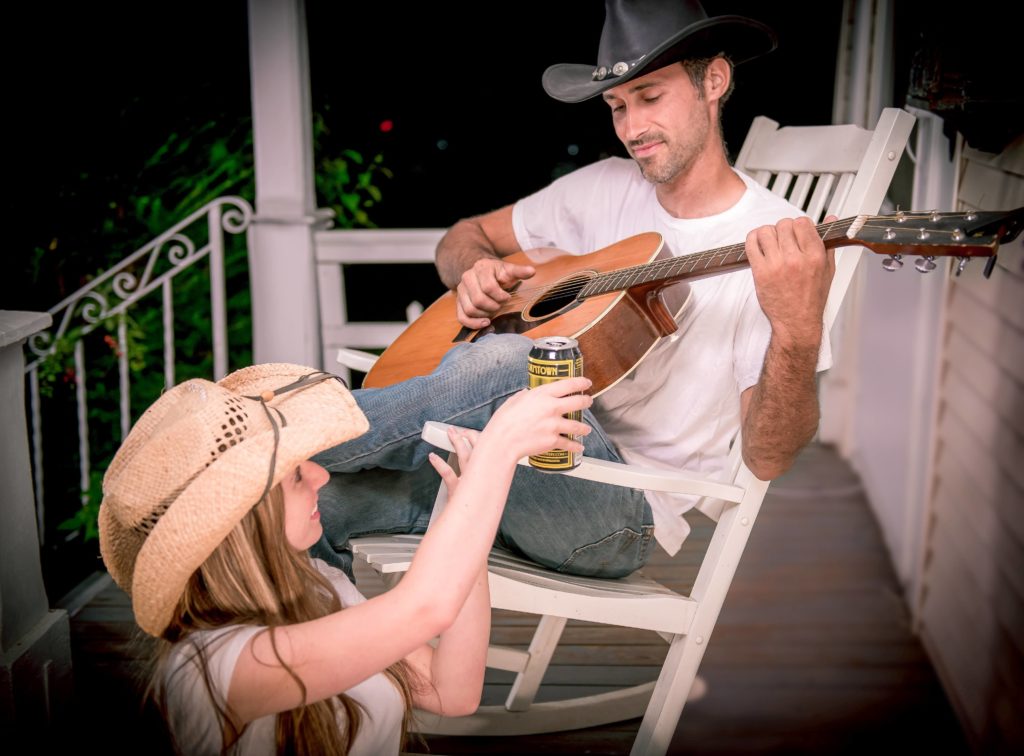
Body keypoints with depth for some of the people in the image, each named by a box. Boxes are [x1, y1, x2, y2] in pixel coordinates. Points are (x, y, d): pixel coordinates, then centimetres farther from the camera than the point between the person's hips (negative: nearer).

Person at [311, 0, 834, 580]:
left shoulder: (776, 239, -8)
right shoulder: (603, 189, 9)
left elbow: (767, 459, -16)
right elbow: (465, 236, 21)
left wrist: (798, 331, -35)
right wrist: (474, 271, -3)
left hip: (627, 512, -4)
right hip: (531, 462, 5)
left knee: (507, 363, -34)